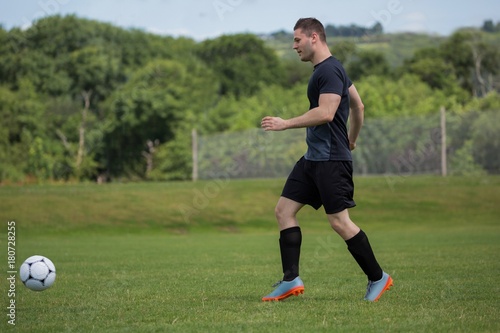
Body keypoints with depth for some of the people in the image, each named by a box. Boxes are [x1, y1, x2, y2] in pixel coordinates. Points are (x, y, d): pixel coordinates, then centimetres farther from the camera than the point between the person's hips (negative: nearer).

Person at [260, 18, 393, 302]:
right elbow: (358, 106, 24)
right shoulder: (326, 69, 16)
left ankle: (378, 278, 5)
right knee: (284, 210, 5)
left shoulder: (329, 70, -15)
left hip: (331, 160, -11)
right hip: (313, 158, 11)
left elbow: (326, 113, -25)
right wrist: (352, 139, 35)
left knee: (339, 221, -8)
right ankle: (291, 280, 5)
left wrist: (285, 124, -20)